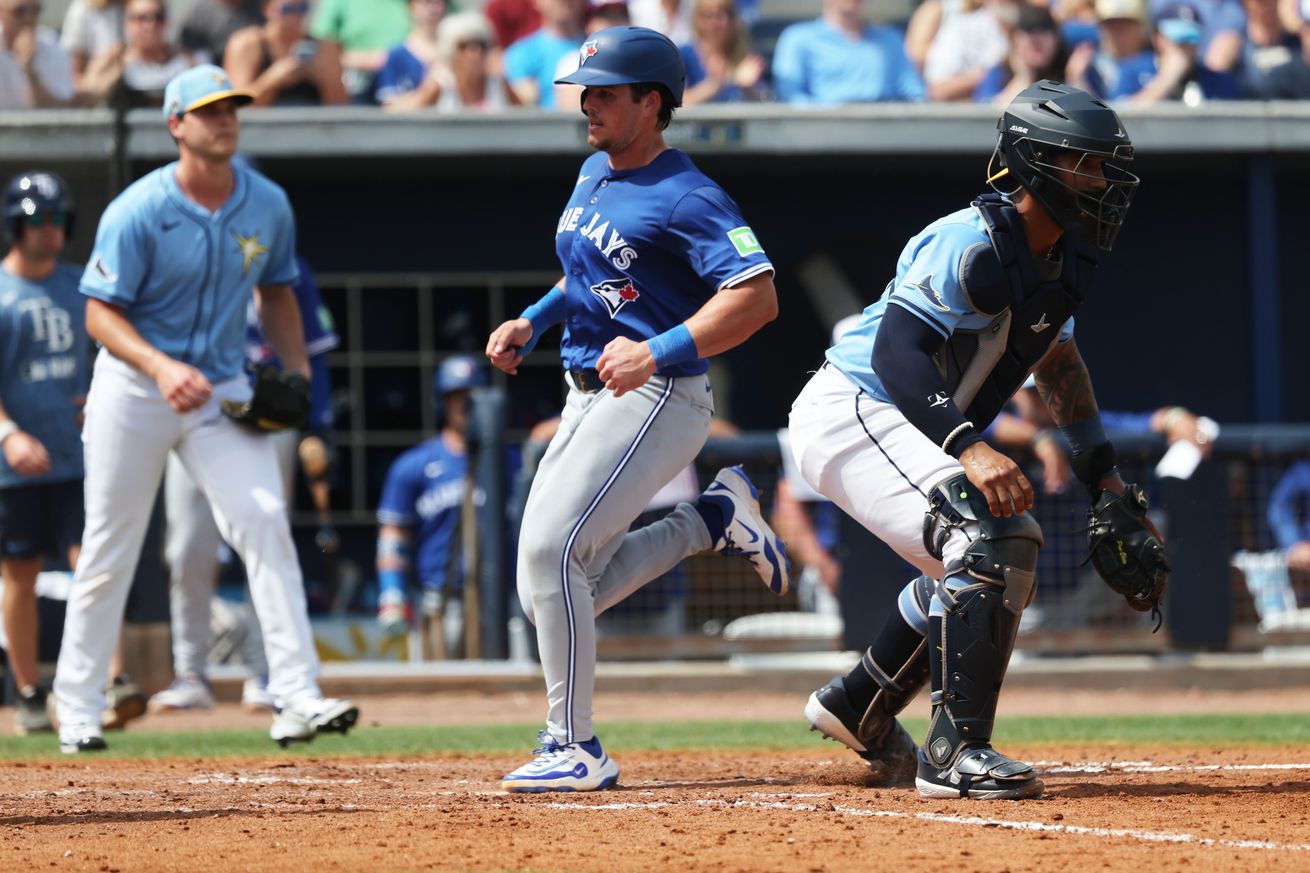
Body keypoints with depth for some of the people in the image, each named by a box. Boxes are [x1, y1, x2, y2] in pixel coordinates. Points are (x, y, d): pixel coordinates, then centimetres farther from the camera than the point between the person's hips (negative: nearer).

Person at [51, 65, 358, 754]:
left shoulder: (267, 206, 1)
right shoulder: (138, 212, -14)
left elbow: (276, 292, 17)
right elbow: (100, 313, -14)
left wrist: (297, 372, 3)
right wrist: (161, 367, -29)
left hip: (222, 389, 3)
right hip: (134, 387, -3)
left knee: (265, 522, -15)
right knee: (109, 552, 4)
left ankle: (296, 699, -19)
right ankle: (77, 709, 18)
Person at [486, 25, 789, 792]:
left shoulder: (685, 197, -15)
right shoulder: (593, 174, 13)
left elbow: (757, 297, -24)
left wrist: (661, 351, -32)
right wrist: (532, 323, 13)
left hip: (656, 398, -9)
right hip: (586, 402, 10)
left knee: (548, 547, -20)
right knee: (554, 597, 6)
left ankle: (578, 750, -13)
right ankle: (715, 518, 19)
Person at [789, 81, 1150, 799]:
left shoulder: (1059, 258, 7)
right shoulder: (972, 243, -23)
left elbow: (1059, 363, 24)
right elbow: (898, 348, -33)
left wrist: (1102, 472, 18)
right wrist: (968, 449, -44)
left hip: (906, 432, 11)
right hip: (850, 412, -11)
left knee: (986, 571, 23)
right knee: (993, 541, -26)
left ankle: (857, 709, 39)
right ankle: (955, 755, -26)